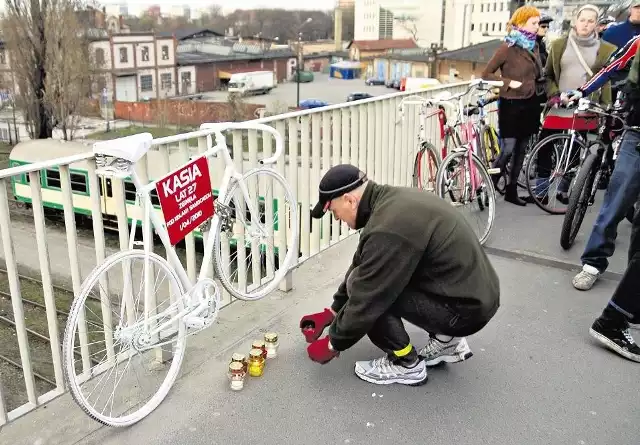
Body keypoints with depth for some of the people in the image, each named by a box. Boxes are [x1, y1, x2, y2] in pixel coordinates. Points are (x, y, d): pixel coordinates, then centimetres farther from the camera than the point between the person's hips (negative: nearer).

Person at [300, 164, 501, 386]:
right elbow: (360, 265, 15)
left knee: (368, 289, -13)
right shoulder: (392, 201, 5)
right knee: (365, 279, 18)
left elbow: (366, 298, -20)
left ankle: (406, 365, 3)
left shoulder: (388, 227, -26)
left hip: (466, 308, -9)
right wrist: (332, 311, 21)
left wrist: (333, 344, -4)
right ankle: (447, 340, 19)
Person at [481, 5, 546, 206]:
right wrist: (509, 82, -17)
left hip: (530, 104, 7)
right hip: (512, 104, -7)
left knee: (521, 149, 9)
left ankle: (511, 190, 18)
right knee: (508, 149, -8)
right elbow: (486, 74, -10)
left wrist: (540, 91, 8)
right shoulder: (508, 47, -9)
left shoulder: (534, 47, 11)